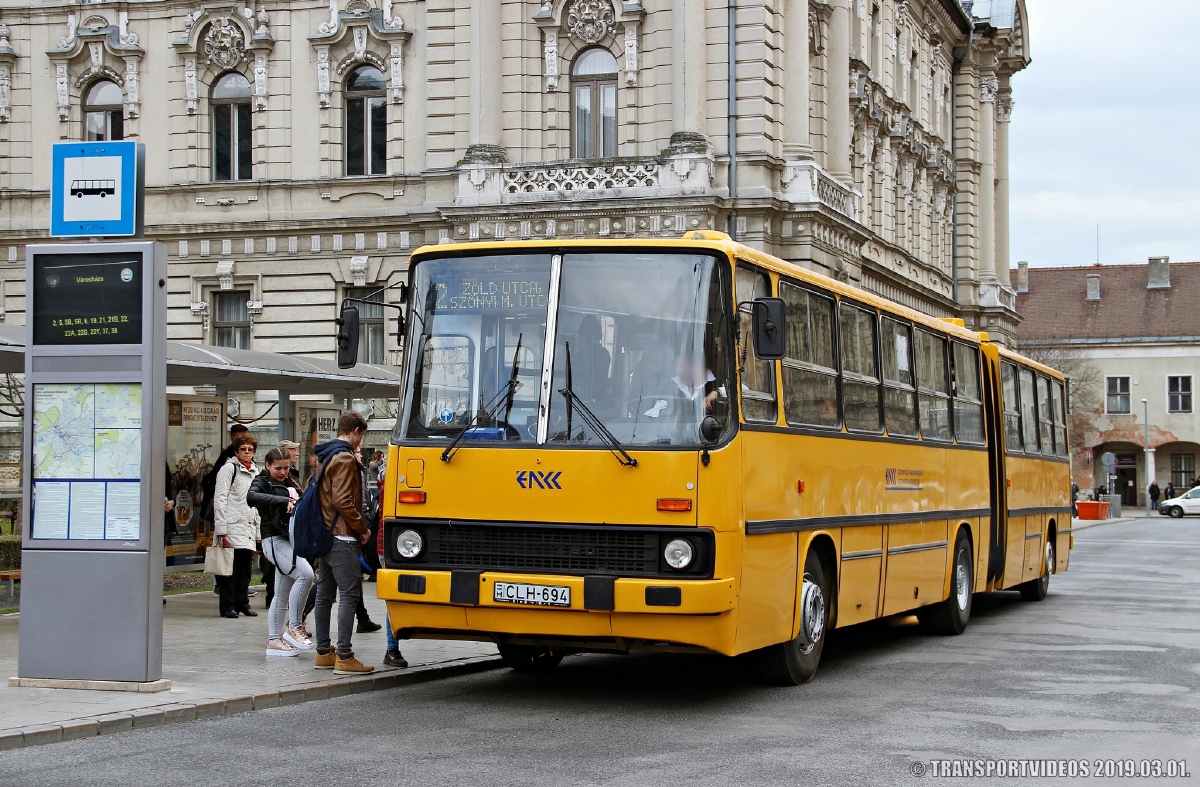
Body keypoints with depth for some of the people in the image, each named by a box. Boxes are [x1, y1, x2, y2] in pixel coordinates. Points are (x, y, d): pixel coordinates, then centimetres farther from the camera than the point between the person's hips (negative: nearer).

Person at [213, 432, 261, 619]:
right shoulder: (229, 469, -3)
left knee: (245, 569, 9)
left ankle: (242, 603, 17)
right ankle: (227, 606, 2)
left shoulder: (255, 472, 18)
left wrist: (258, 532, 18)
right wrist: (221, 529, -16)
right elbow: (219, 499, -9)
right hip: (232, 527, -7)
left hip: (248, 528, 7)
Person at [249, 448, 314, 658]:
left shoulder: (287, 483, 20)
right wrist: (284, 501, -36)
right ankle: (294, 627, -19)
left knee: (282, 596, 11)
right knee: (305, 573, -26)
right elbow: (252, 496, -28)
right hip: (274, 540, -9)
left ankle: (274, 641, 17)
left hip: (289, 540, 9)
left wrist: (294, 494, -3)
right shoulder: (262, 482, -4)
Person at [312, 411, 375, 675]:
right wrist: (362, 528, -10)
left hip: (325, 533, 10)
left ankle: (323, 652, 18)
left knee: (325, 593, 12)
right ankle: (344, 657, -13)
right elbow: (343, 501, -21)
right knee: (349, 594, -9)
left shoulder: (325, 456, 16)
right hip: (342, 536, -10)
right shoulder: (344, 458, -13)